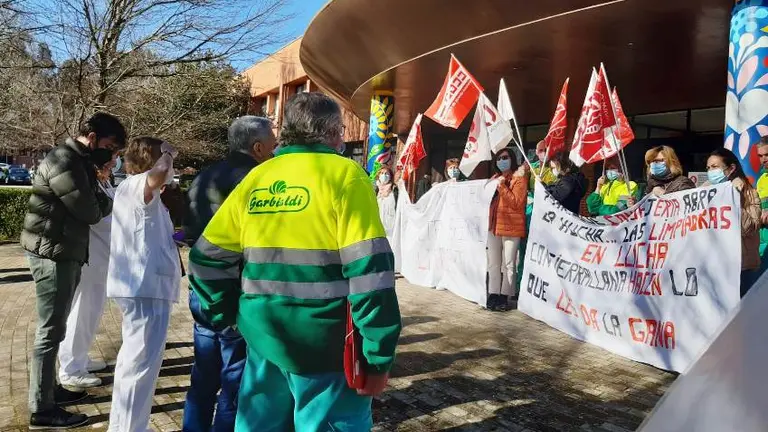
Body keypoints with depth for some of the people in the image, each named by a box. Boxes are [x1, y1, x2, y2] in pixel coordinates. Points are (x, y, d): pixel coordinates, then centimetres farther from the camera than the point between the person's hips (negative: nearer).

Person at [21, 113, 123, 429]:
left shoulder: (78, 162, 15)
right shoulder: (65, 162, -18)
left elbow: (91, 206, 14)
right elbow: (90, 212, -17)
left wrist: (101, 200, -5)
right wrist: (106, 200, 1)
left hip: (64, 253, 10)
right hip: (52, 254, -10)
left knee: (54, 329, 18)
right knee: (50, 331, -4)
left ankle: (48, 389, 30)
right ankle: (42, 409, 4)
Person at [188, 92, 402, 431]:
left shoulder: (256, 178, 7)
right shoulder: (344, 175, -9)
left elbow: (208, 257, 9)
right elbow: (370, 270, -16)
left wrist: (230, 317, 17)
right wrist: (378, 357, -12)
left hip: (263, 340, 6)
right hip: (324, 346, -5)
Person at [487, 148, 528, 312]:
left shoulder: (519, 178, -5)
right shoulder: (495, 178, 16)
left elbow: (516, 203, -16)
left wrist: (502, 186, -16)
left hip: (511, 226, -7)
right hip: (494, 225, 7)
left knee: (509, 264, -3)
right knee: (493, 263, 8)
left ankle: (505, 296, 2)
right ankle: (493, 295, 14)